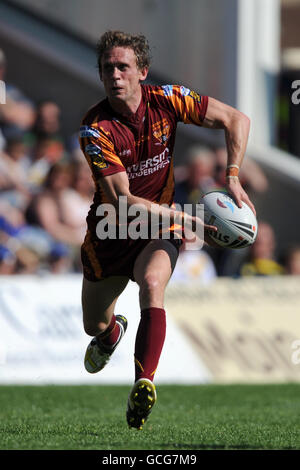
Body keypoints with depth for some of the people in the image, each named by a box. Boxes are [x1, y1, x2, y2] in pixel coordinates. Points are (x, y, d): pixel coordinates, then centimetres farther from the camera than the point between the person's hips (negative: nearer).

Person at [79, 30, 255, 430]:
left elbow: (236, 120, -4)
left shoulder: (166, 100, -13)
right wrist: (185, 217, -36)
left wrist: (233, 179, -17)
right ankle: (113, 333, 52)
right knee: (94, 325, 12)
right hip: (111, 230, 0)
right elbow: (122, 200, -27)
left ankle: (144, 384, -44)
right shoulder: (95, 129, -22)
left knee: (151, 285, -32)